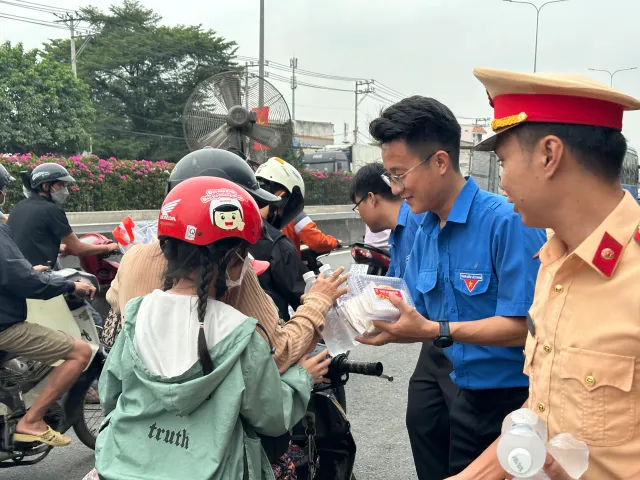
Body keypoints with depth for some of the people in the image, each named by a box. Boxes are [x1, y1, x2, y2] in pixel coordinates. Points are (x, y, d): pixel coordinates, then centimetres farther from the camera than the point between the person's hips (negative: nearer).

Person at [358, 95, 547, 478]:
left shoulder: (508, 221, -20)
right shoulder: (423, 233, 5)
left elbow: (524, 325, -23)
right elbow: (421, 317, 8)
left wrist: (435, 331, -28)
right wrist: (383, 324, -11)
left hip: (500, 400, -7)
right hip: (442, 388, 7)